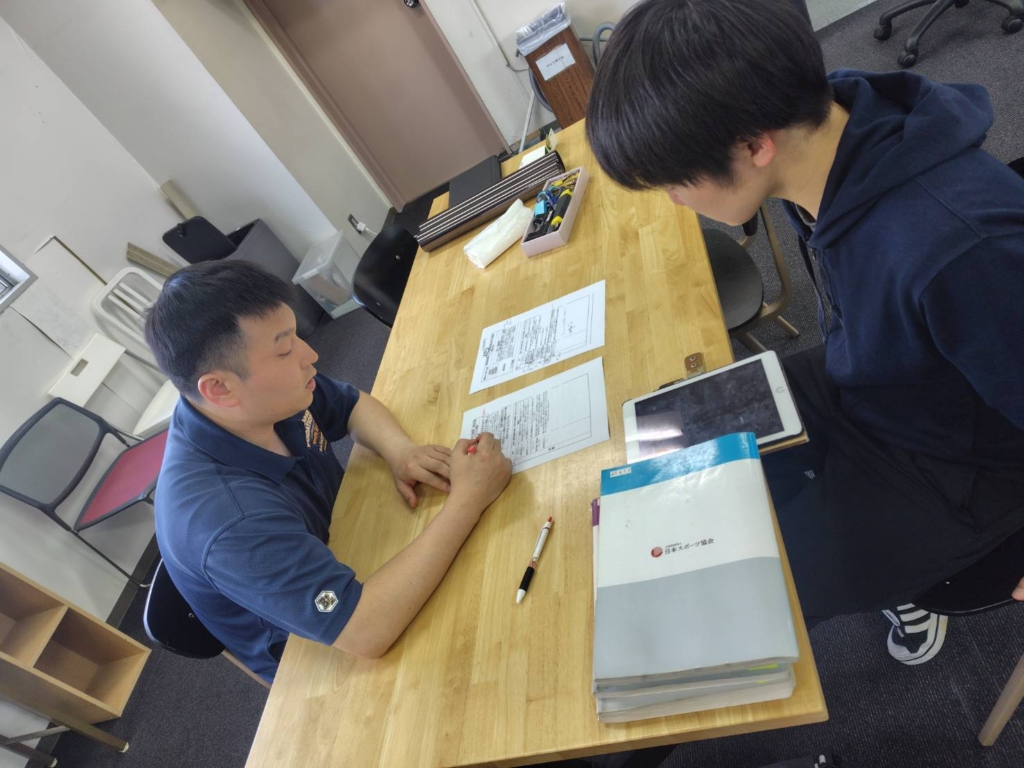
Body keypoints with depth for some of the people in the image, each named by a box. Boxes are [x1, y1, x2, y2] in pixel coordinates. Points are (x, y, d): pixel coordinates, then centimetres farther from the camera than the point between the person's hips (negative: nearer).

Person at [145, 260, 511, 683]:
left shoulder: (270, 396, -19)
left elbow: (351, 404, 0)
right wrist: (467, 499, -38)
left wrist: (400, 449, -21)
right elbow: (365, 631, -43)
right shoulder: (221, 517, -40)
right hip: (319, 657, -5)